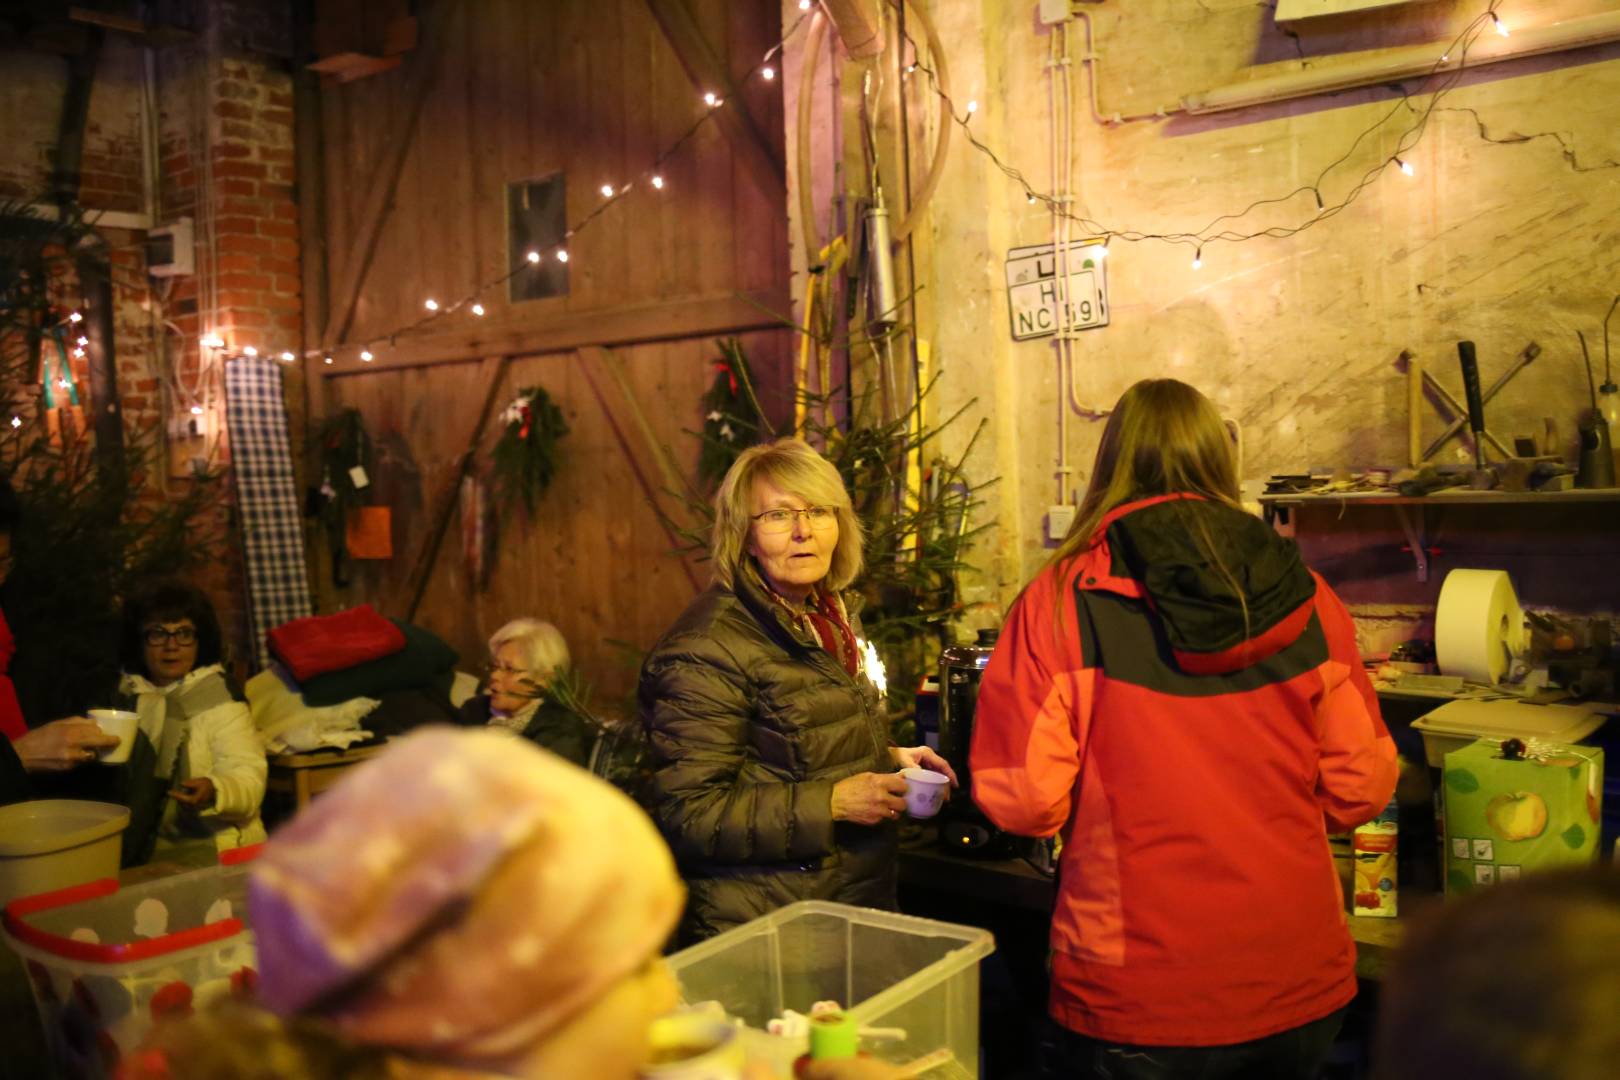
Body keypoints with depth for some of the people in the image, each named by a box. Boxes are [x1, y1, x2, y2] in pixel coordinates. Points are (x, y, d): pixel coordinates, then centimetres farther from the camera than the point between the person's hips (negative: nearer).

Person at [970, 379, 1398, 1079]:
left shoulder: (1064, 597, -13)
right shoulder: (1305, 598, -4)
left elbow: (1022, 799, -15)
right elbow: (1362, 786, 0)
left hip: (1139, 1000, -3)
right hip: (1300, 991, 3)